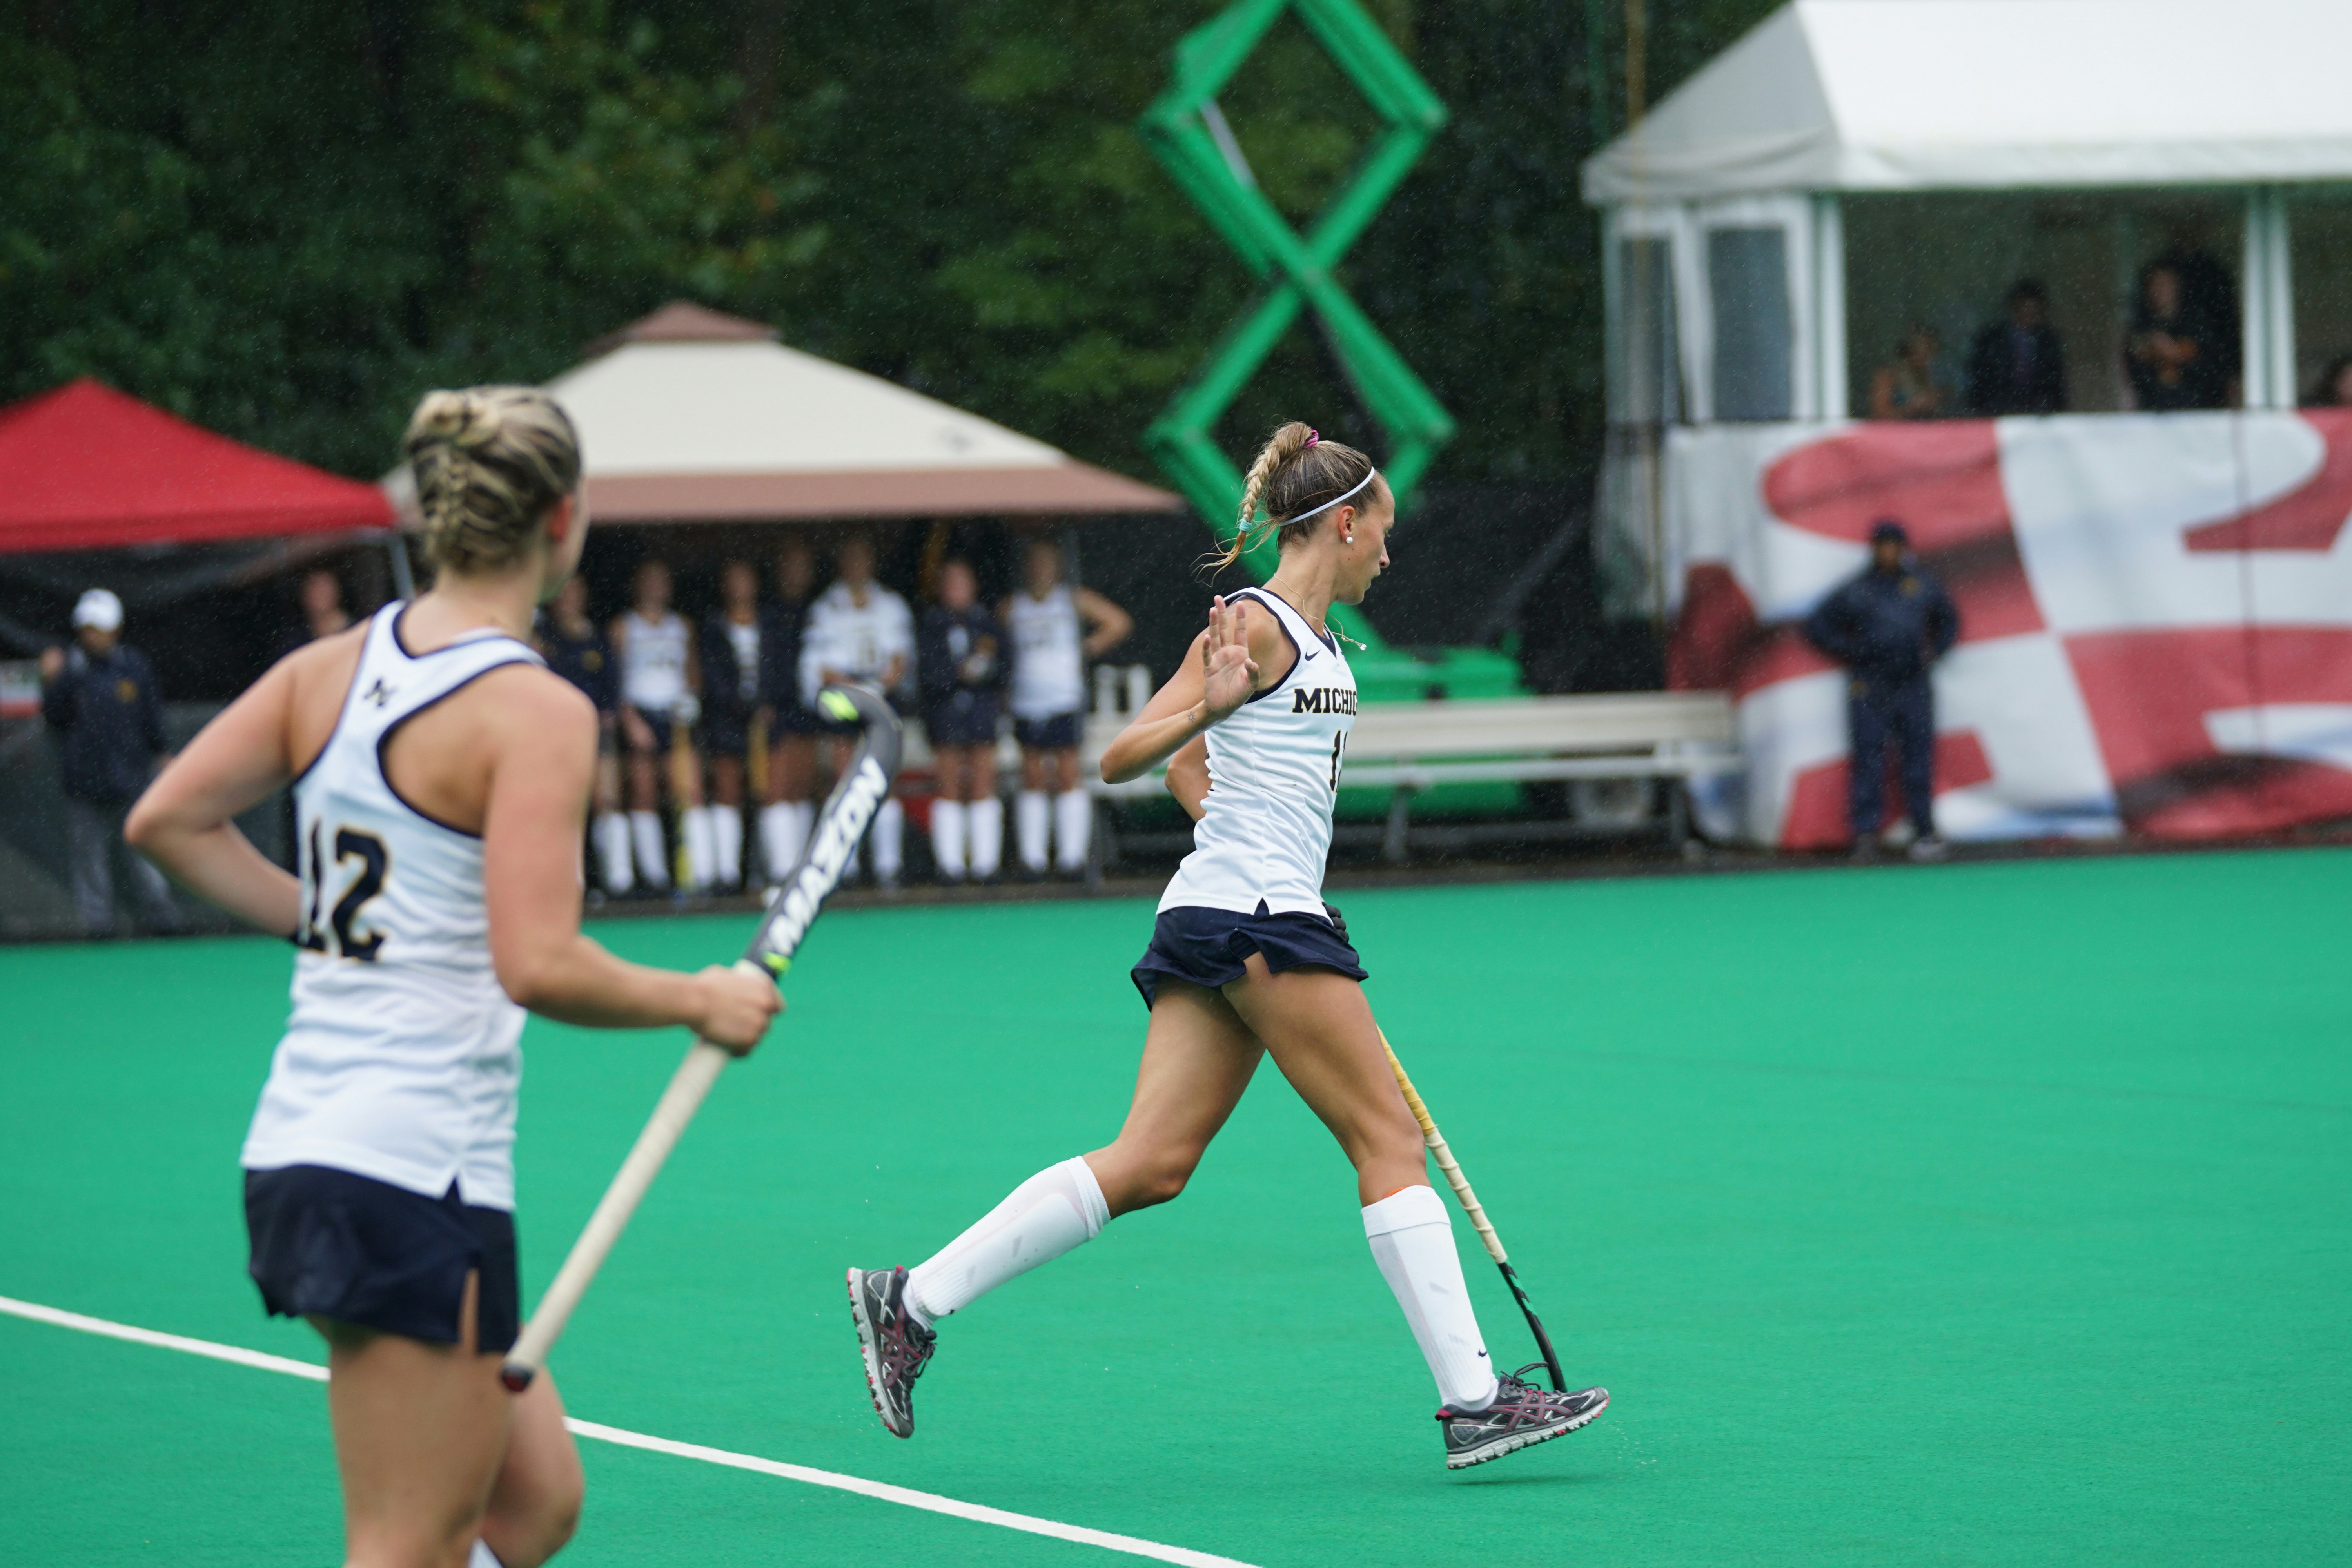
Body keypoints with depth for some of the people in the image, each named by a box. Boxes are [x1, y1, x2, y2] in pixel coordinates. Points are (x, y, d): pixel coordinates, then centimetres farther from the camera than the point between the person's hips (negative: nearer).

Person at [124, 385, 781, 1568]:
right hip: (417, 1169, -8)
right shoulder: (535, 712, -14)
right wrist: (700, 1003, -7)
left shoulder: (329, 669, 8)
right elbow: (540, 967, -22)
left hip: (298, 1144, 8)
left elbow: (166, 822, 8)